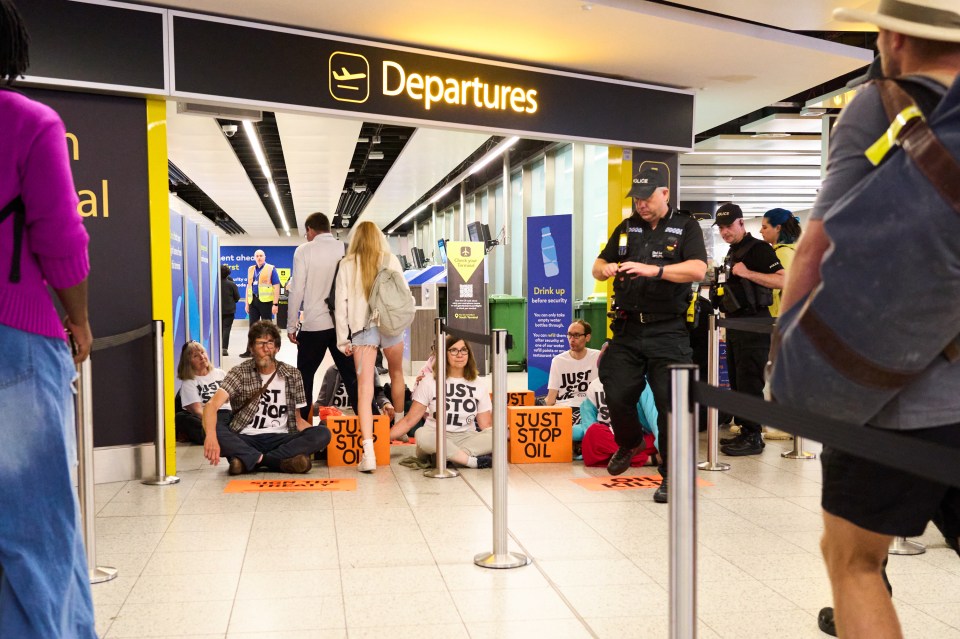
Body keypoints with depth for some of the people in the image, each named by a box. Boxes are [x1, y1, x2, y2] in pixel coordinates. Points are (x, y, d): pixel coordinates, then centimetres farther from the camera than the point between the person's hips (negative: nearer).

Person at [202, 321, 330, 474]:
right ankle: (281, 461, -33)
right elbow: (212, 405, -15)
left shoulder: (292, 375, 8)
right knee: (215, 430, -31)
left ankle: (248, 460, -27)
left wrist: (316, 437, -9)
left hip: (280, 439, 2)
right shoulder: (239, 373, 0)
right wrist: (211, 436, -37)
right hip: (245, 440, -2)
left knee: (322, 433, -25)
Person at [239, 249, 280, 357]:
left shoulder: (271, 269, -2)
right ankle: (250, 350, 13)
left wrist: (275, 304, -14)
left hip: (266, 301, -5)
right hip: (253, 300, 5)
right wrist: (246, 303, 13)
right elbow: (248, 287, 18)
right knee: (252, 326, 8)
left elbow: (276, 287, -7)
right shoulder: (250, 270, 13)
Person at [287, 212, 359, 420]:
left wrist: (291, 326, 2)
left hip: (314, 324, -2)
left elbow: (297, 290, -5)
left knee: (305, 375, 11)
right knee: (352, 375, 6)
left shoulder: (304, 251, -3)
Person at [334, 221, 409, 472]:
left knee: (364, 389, -5)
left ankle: (368, 452, -18)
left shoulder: (347, 265, 3)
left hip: (361, 328, -1)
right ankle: (399, 424, 46)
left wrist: (343, 339, 5)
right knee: (396, 373, 28)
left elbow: (341, 302, 1)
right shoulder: (390, 260, 2)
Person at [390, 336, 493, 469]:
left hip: (467, 439, 2)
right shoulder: (430, 381, 5)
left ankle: (449, 456, -34)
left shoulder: (477, 386, 11)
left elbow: (486, 426, 7)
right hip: (436, 439, -1)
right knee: (422, 435, -37)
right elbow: (409, 420, 1)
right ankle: (474, 461, -36)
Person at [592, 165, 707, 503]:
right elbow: (598, 266, 17)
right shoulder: (626, 228, 15)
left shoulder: (686, 227, 2)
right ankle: (629, 443, 33)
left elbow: (698, 270, -14)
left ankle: (671, 475, 6)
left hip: (668, 332, -4)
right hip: (627, 329, 4)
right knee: (617, 396, 2)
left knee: (670, 402, -7)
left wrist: (653, 270, -26)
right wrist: (605, 269, -8)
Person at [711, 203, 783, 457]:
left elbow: (782, 280, -21)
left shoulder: (758, 248, -11)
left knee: (749, 382, -9)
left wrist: (748, 273, -25)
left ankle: (753, 438, -5)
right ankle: (745, 430, 20)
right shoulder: (732, 253, 18)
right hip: (735, 323, 10)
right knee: (737, 381, 12)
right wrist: (722, 288, 14)